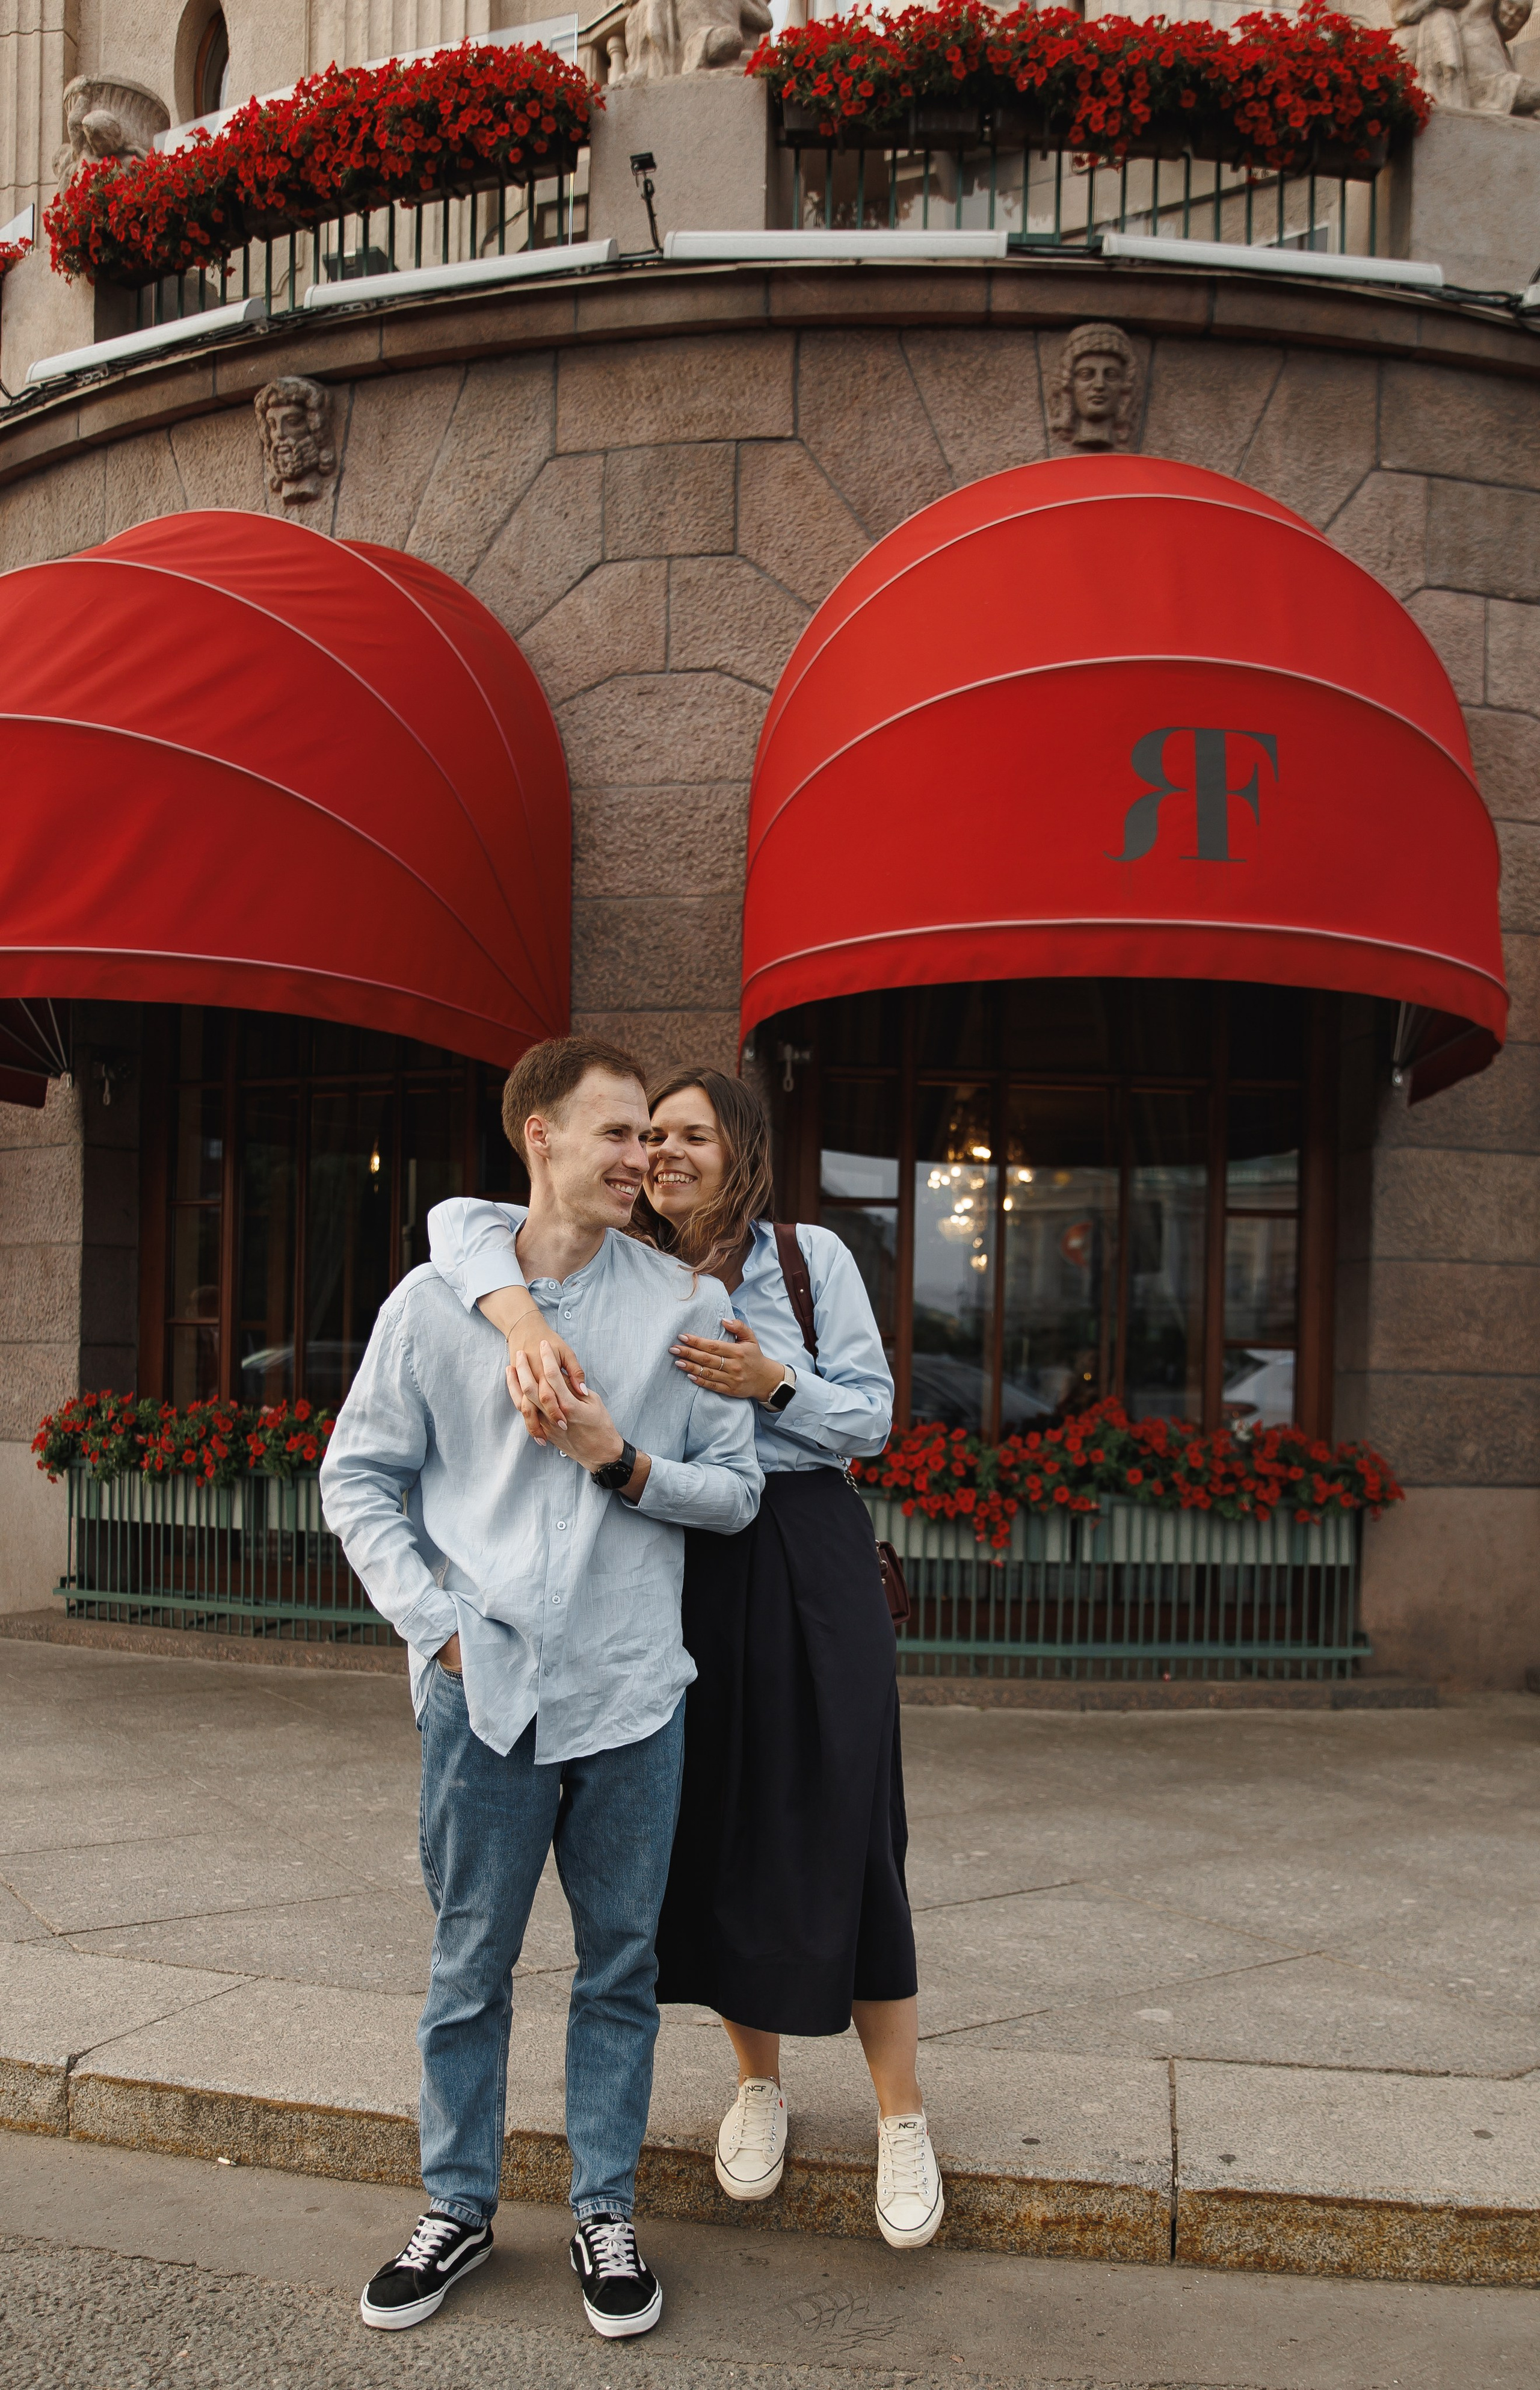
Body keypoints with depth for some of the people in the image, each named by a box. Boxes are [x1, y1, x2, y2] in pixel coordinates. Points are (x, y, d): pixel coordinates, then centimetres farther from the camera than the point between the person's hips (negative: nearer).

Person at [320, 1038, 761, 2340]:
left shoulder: (687, 1304, 1)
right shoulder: (435, 1299, -1)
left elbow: (735, 1492, 4)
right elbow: (358, 1479, 4)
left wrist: (624, 1462, -14)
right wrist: (440, 1628, -5)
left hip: (632, 1694, 1)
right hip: (483, 1689, 0)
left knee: (621, 1964, 11)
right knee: (470, 1965, 11)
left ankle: (605, 2210, 28)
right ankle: (458, 2207, 29)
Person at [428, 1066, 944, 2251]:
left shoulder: (812, 1256, 0)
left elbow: (873, 1415, 2)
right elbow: (462, 1219, -12)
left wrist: (774, 1383, -16)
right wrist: (520, 1315, -31)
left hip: (807, 1561, -2)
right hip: (681, 1564, 2)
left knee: (842, 1828, -3)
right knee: (713, 1825, 8)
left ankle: (902, 2116, 10)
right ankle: (759, 2083, 29)